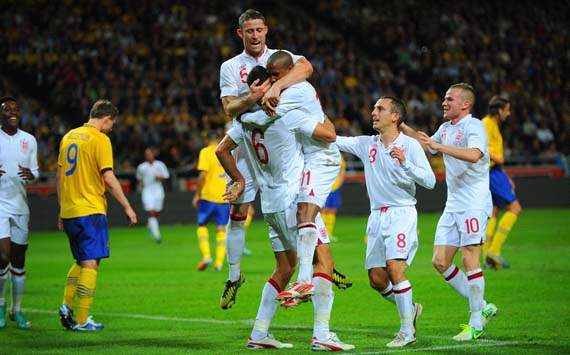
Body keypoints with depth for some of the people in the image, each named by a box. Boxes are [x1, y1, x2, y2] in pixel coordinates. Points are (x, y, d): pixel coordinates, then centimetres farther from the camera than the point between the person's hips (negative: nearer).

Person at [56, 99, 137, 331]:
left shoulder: (69, 136, 12)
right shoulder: (100, 139, -9)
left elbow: (59, 175, 15)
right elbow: (109, 179, -14)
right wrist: (127, 207, -5)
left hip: (68, 211, 7)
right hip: (90, 211, -7)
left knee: (81, 261, 20)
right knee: (90, 264, -3)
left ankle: (66, 306, 7)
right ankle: (81, 321, -4)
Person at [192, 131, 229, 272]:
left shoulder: (206, 152, -7)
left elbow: (203, 175, -15)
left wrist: (197, 195, -7)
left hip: (208, 196, -3)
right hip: (225, 197, 3)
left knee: (202, 225, 13)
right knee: (221, 229, 7)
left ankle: (206, 256, -2)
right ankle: (219, 263, 1)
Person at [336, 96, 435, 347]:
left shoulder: (410, 145, -4)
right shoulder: (366, 144, 10)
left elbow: (429, 181, -12)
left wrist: (405, 163, -25)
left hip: (402, 213, -6)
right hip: (377, 215, 6)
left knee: (394, 266, -22)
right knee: (376, 278, 1)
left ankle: (407, 330, -15)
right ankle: (410, 309, 27)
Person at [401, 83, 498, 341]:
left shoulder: (473, 127, -11)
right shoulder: (446, 128, 15)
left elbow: (474, 155, -31)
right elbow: (426, 145, 34)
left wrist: (438, 145, -33)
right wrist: (403, 127, 22)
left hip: (474, 203, -9)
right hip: (453, 204, 9)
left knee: (469, 258, -12)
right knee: (440, 261, 3)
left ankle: (476, 324, -4)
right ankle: (481, 307, 15)